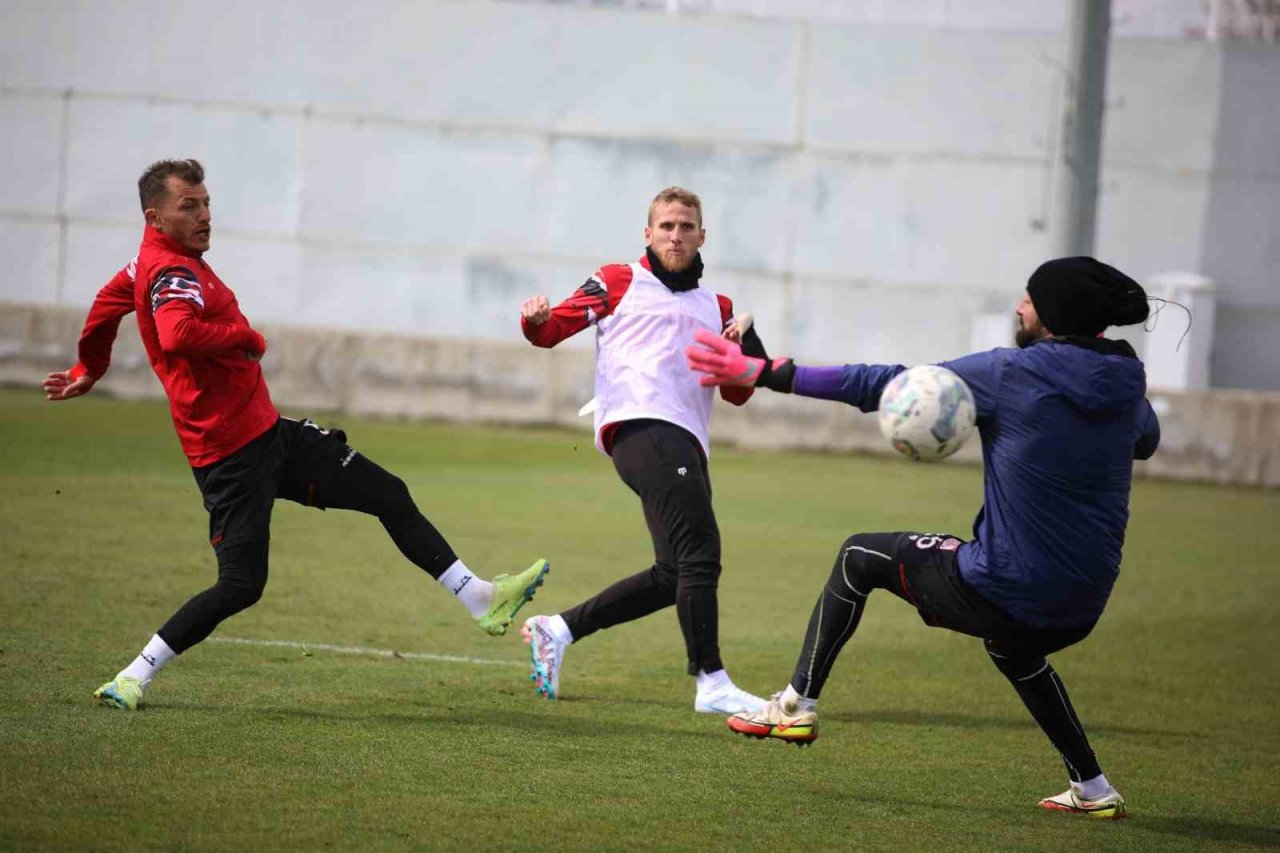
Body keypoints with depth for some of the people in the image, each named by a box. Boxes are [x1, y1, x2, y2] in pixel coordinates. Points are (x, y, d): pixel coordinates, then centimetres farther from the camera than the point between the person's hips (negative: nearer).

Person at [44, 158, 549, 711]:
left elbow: (109, 302, 28)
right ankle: (132, 679, 0)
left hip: (268, 434, 10)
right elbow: (177, 335, -40)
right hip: (232, 452, -10)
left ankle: (481, 600, 14)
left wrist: (89, 371, 45)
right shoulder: (173, 273, -19)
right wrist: (247, 338, -22)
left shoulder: (151, 261, 12)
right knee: (241, 585, -12)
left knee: (389, 496, 9)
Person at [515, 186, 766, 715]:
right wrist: (537, 320, -14)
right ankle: (712, 683, -22)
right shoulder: (619, 282, 13)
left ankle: (558, 630, 14)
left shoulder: (717, 307, 28)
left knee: (675, 577, 4)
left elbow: (737, 394, 25)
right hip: (643, 426, -7)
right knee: (699, 554, -19)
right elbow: (552, 331, 10)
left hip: (687, 443, 7)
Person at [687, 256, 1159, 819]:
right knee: (1013, 650, 41)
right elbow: (1147, 441, 27)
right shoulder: (1127, 384, 2)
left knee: (859, 557, 18)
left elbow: (884, 387, -10)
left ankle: (798, 704, 17)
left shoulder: (1012, 372, -12)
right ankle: (1092, 788, 38)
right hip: (1081, 613, 6)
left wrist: (764, 373, -6)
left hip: (996, 594, -6)